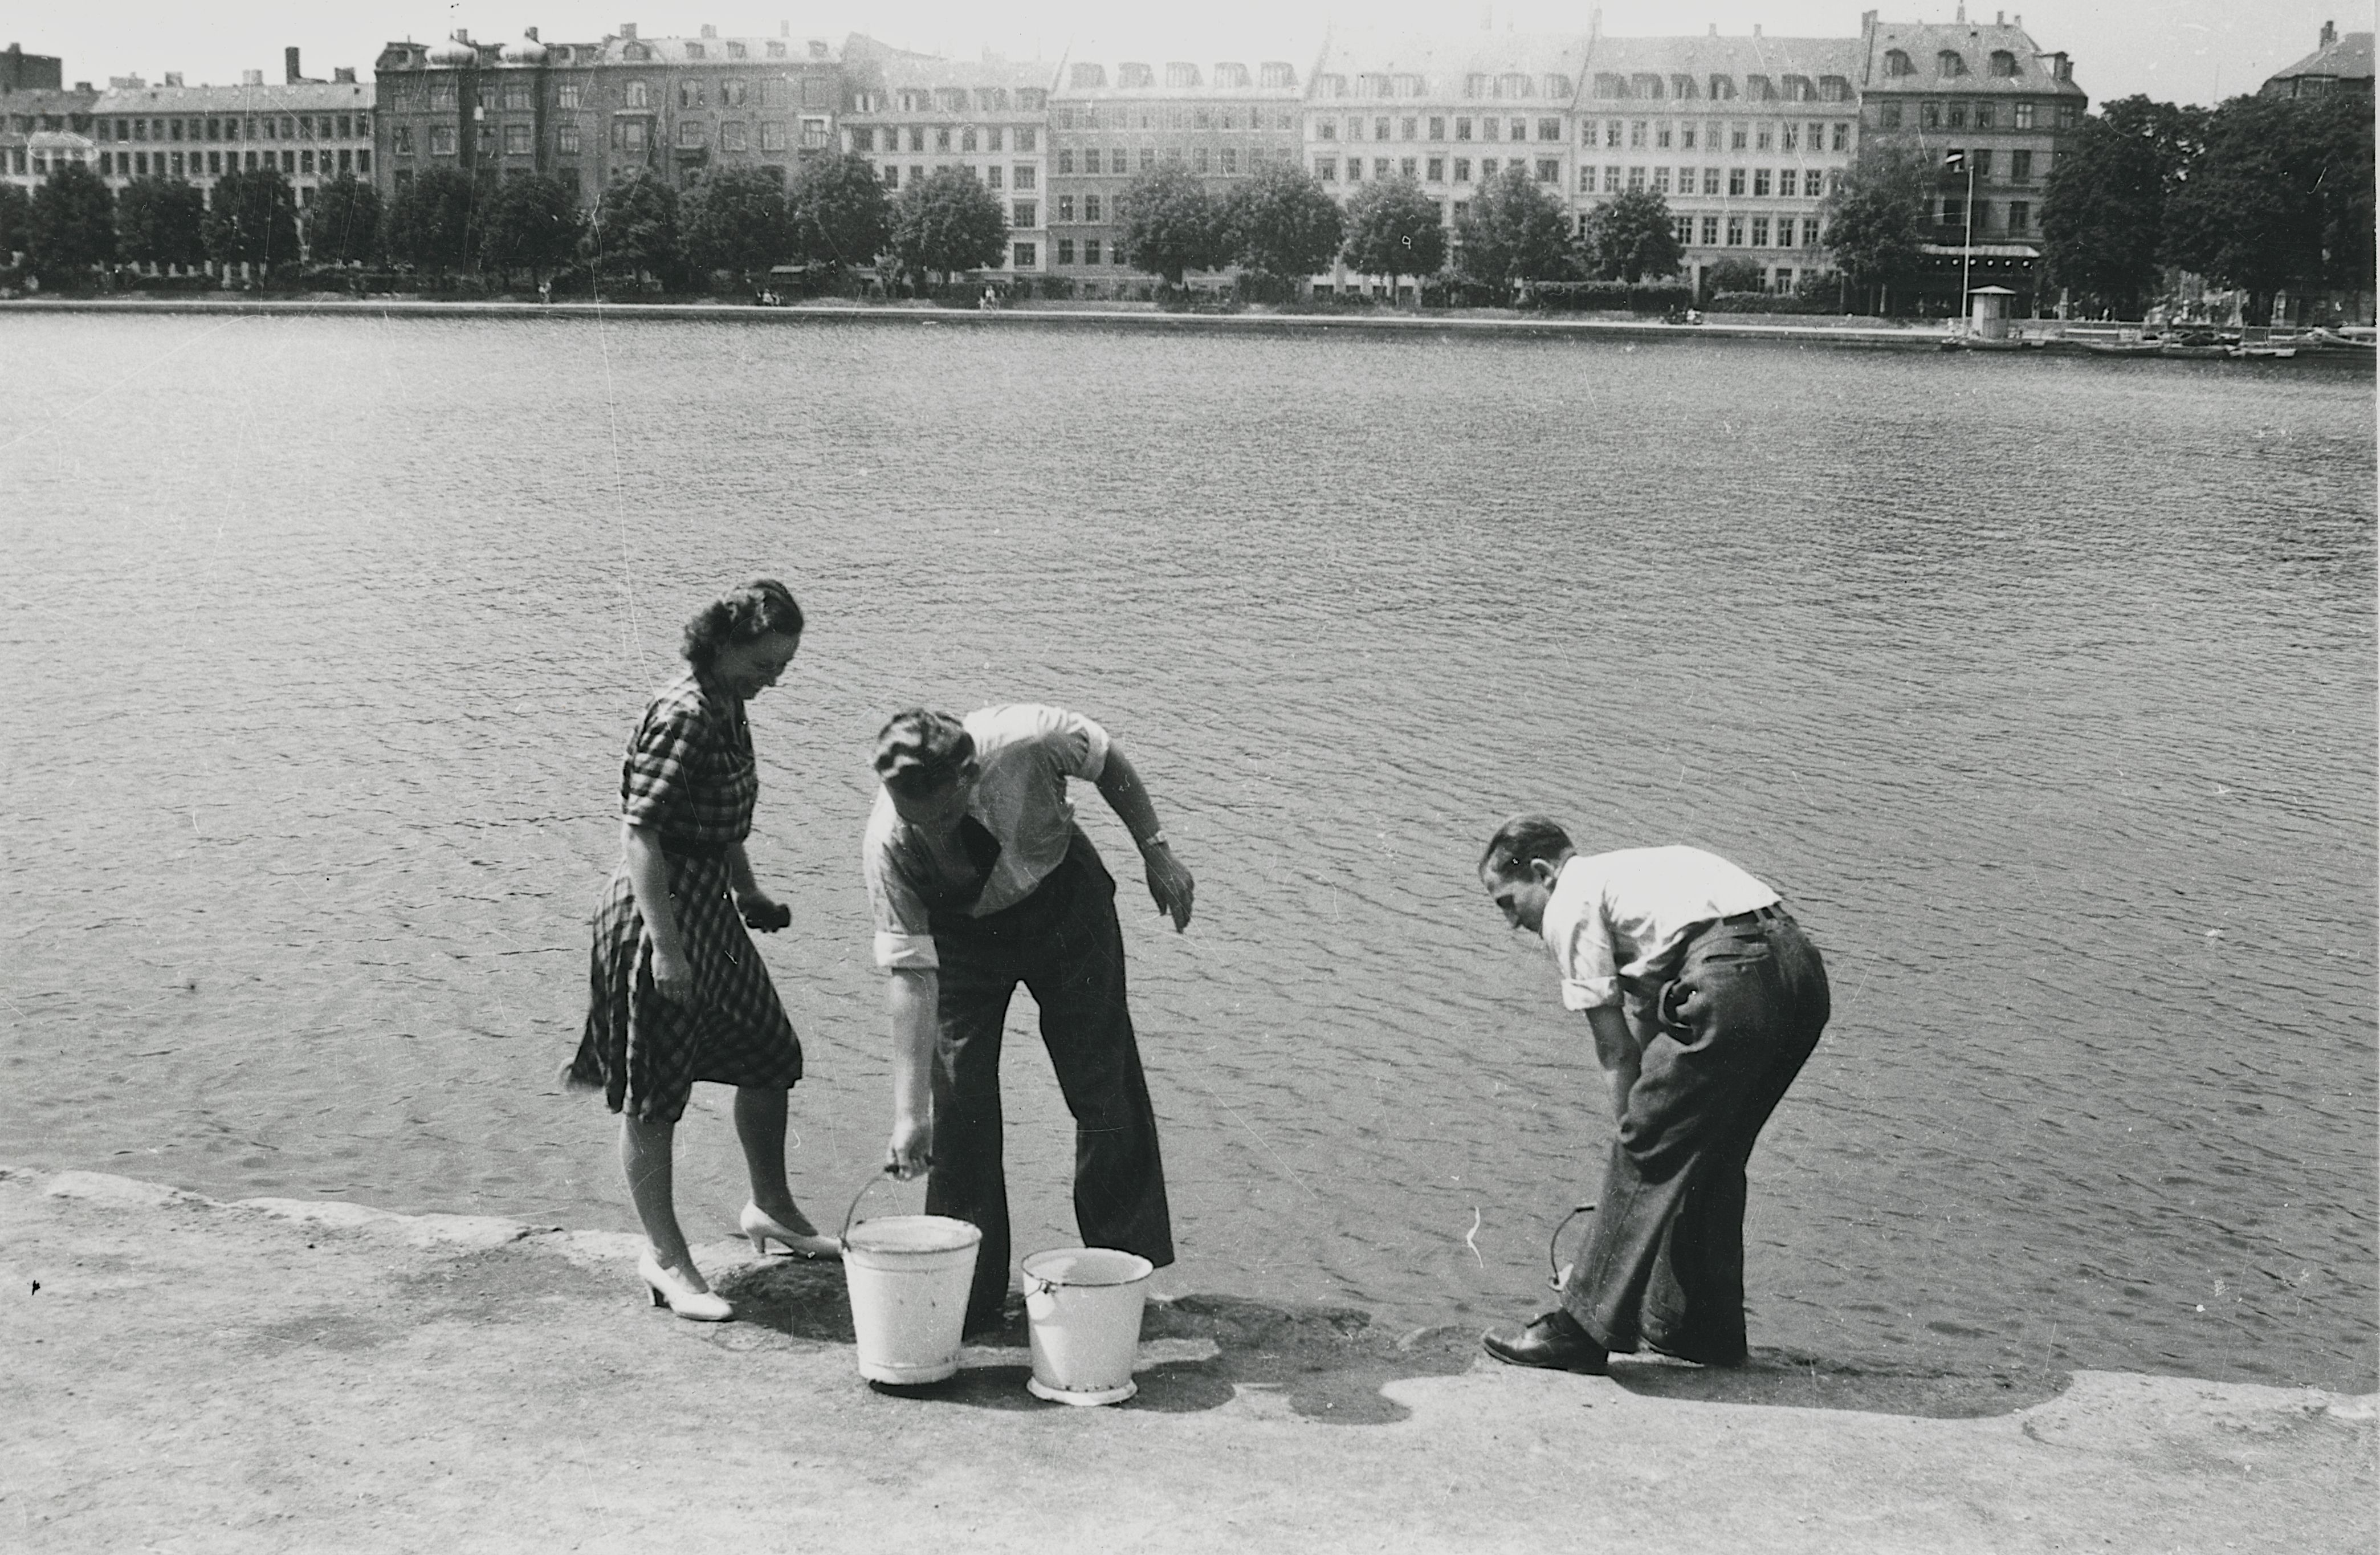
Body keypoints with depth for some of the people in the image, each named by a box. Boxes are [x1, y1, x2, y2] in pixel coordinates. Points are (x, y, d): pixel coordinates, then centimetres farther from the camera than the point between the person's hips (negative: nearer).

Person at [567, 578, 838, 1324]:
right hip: (658, 915, -10)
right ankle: (664, 1256, 12)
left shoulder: (728, 708, 8)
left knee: (769, 1056, 19)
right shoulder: (682, 716, -21)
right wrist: (665, 946, -25)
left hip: (710, 910, 10)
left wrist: (749, 893, 21)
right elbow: (641, 834, -24)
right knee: (652, 1093, 2)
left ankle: (770, 1208, 36)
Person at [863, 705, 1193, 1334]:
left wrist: (1156, 851, -7)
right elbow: (909, 971, -31)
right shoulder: (887, 845, -34)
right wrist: (908, 1111, -34)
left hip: (1064, 907, 0)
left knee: (1102, 1086, 3)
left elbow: (1106, 762, -13)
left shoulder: (1026, 741, -36)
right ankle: (964, 1293, 7)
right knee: (957, 1099, -8)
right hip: (960, 933, 0)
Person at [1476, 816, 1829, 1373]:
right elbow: (1643, 1028, 32)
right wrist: (1644, 1123, 29)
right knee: (1712, 1156, 21)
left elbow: (1616, 1052, 6)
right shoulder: (1624, 873, 34)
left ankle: (1583, 1329, 3)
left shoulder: (1568, 908, 8)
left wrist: (1635, 1132, 14)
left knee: (1648, 1149, -1)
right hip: (1801, 965, 9)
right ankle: (1704, 1328, 29)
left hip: (1733, 979, -9)